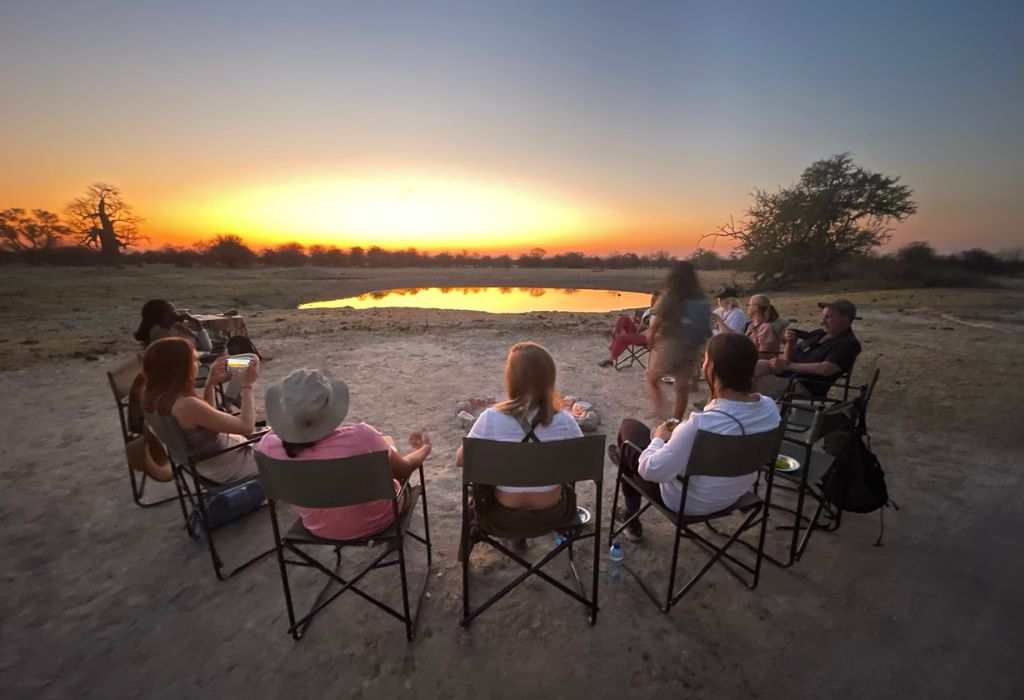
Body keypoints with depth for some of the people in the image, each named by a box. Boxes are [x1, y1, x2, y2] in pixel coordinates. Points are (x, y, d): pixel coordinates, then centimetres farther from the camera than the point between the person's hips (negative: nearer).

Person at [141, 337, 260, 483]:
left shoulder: (157, 397, -5)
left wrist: (211, 383, 3)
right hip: (227, 467, -9)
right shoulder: (186, 405, -33)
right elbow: (246, 426, -27)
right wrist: (247, 385, -18)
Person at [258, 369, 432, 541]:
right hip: (375, 521, -3)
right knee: (387, 444, 23)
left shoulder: (269, 446, -26)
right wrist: (424, 449, 3)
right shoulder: (360, 438, -36)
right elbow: (404, 470, -16)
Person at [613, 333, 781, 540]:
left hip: (690, 502, -6)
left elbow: (652, 471, -30)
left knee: (630, 426, 10)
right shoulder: (770, 407, -15)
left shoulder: (701, 423, -38)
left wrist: (659, 439, -11)